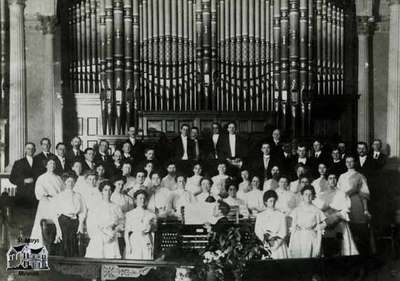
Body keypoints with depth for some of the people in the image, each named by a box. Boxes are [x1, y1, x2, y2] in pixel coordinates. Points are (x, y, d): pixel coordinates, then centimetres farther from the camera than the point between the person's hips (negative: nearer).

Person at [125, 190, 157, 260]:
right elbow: (126, 232, 5)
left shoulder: (151, 215, 9)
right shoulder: (129, 214, 8)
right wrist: (128, 245, -4)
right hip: (134, 244, -1)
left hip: (147, 245, 1)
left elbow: (153, 232, 11)